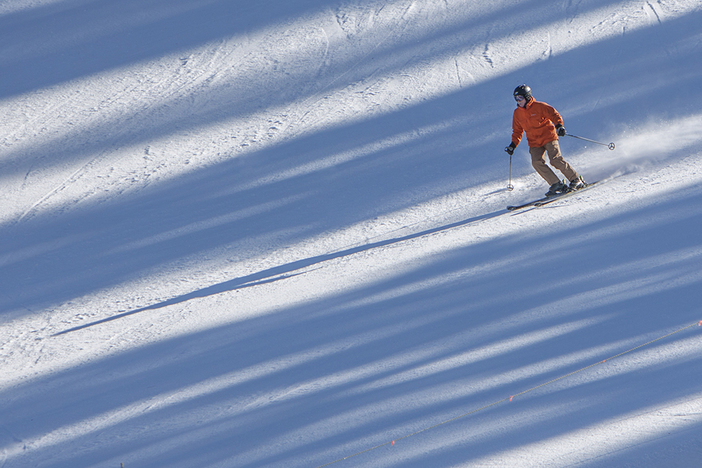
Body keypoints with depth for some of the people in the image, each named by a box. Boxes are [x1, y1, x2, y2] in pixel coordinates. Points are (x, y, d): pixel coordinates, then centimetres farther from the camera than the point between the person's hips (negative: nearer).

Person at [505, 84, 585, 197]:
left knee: (556, 160, -18)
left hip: (548, 137, -5)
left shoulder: (539, 107, -7)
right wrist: (513, 145, 6)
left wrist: (559, 125, -25)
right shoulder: (517, 113, 8)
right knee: (537, 162, -19)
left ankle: (576, 180, -4)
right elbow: (517, 131, 17)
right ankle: (556, 184, -15)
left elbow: (554, 115, -8)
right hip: (534, 143, 5)